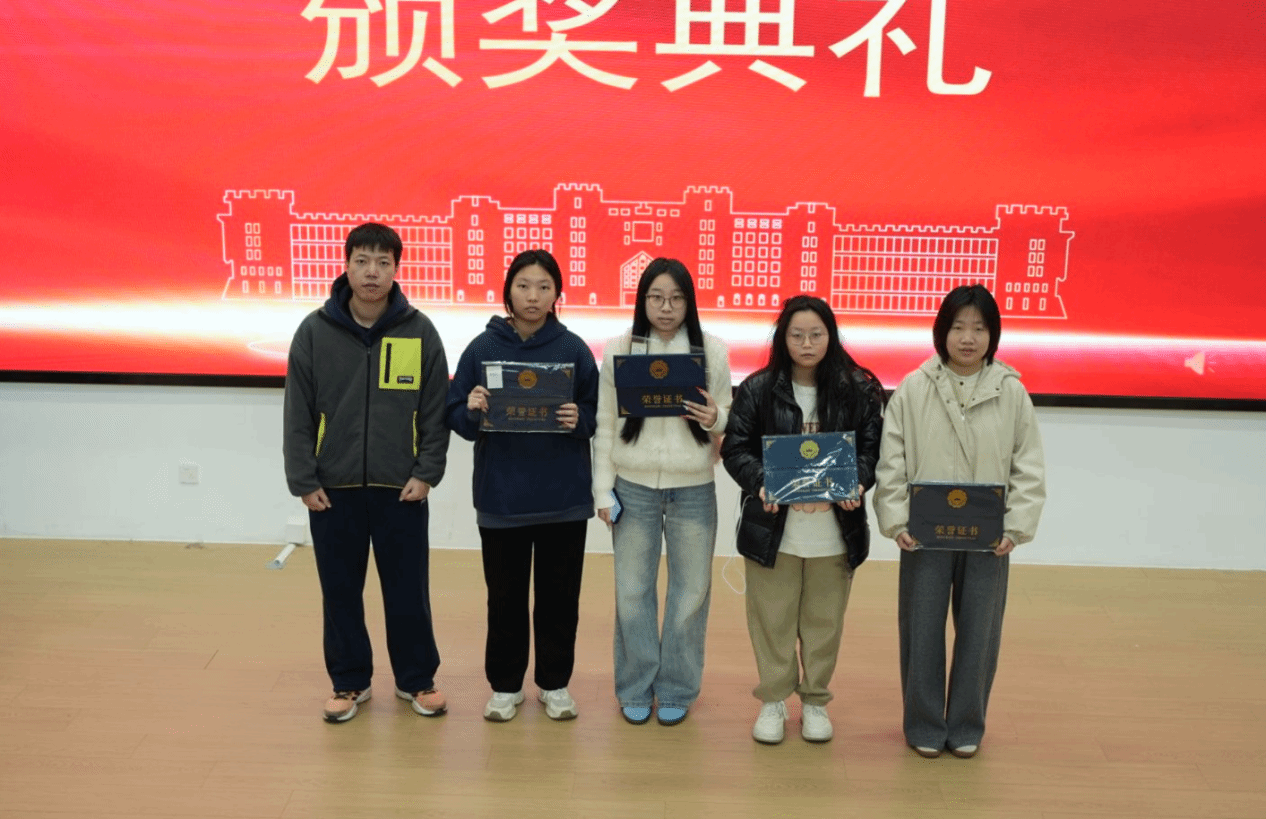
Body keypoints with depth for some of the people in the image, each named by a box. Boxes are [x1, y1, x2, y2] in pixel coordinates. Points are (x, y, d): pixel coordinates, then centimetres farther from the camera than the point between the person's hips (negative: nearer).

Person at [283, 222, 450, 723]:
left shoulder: (420, 331, -3)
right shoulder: (315, 331, -3)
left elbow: (436, 411, 0)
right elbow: (298, 414, -2)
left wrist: (427, 472, -6)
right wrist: (303, 480, -6)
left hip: (401, 488, 0)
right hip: (333, 488, 1)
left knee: (408, 590, 9)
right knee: (340, 591, 11)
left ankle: (416, 679, 26)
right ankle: (349, 681, 28)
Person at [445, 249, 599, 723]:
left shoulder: (574, 349, -1)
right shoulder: (483, 347, -1)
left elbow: (598, 416, 3)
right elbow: (456, 418, 1)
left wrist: (578, 419, -18)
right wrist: (472, 410, -20)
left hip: (563, 497, 0)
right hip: (501, 497, 0)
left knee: (559, 594, 10)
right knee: (505, 596, 10)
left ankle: (555, 683, 27)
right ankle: (505, 685, 26)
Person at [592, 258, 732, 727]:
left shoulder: (713, 353, 0)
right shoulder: (619, 351, 0)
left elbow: (730, 423, 6)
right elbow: (605, 425, 3)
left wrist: (715, 419, -17)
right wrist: (603, 489, 0)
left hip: (694, 490, 0)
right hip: (633, 488, 0)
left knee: (690, 591, 8)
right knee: (632, 592, 8)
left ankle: (676, 690, 25)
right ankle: (635, 689, 25)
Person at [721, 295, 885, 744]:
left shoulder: (857, 390, 0)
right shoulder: (758, 389, -2)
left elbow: (872, 448, 2)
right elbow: (735, 447, -2)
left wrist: (855, 482, -17)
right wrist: (763, 483, -19)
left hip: (835, 528, 1)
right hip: (772, 526, -1)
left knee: (824, 619, 12)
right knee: (772, 618, 9)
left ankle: (815, 699, 30)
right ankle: (773, 699, 27)